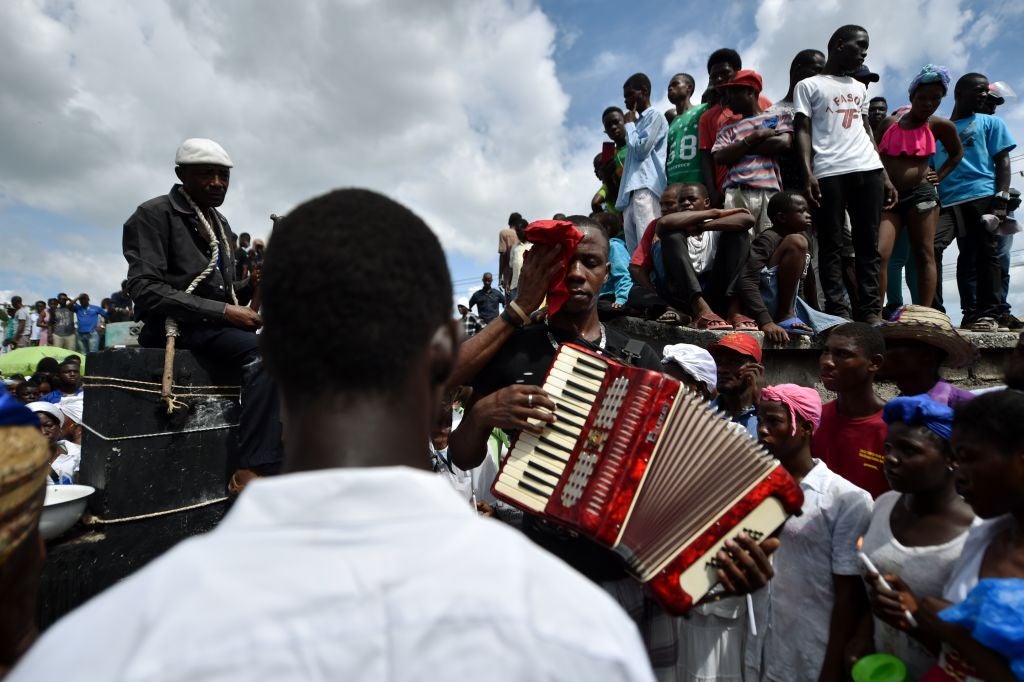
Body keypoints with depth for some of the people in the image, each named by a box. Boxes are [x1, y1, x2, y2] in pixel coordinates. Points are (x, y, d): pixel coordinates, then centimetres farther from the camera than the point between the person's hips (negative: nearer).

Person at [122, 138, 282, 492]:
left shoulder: (220, 223, 17)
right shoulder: (154, 214, -6)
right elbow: (146, 292, -18)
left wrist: (252, 286, -3)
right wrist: (223, 311, -24)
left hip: (216, 324, 8)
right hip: (174, 325, -7)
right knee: (263, 352, -31)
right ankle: (251, 471, -30)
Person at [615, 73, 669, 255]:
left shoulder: (655, 116, 6)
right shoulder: (637, 122, 28)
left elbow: (641, 150, -7)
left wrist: (629, 124, 8)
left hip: (646, 188, -8)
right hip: (631, 191, 8)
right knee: (633, 250, -2)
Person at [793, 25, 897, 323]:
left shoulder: (860, 88, 26)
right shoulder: (808, 85, 10)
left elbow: (867, 132, 24)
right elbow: (803, 132, 0)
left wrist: (884, 174, 15)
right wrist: (807, 173, -14)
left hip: (868, 170, 6)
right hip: (829, 173, -5)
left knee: (868, 245, 0)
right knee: (832, 245, -6)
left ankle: (870, 312, 1)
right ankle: (839, 313, -6)